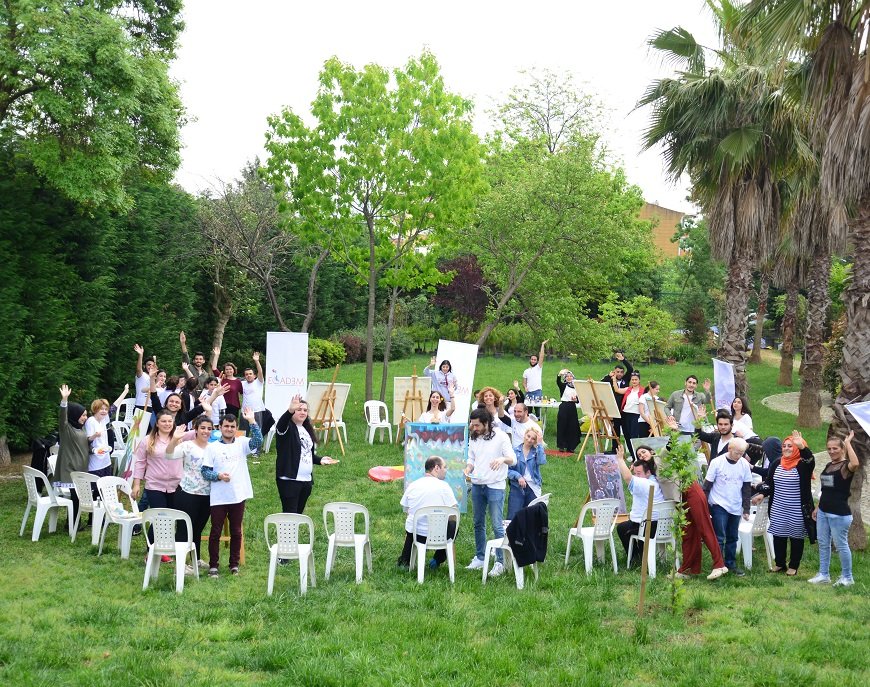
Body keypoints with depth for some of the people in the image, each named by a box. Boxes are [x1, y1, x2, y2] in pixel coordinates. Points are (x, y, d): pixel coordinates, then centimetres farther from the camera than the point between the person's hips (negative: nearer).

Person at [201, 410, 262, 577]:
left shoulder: (242, 443, 5)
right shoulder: (212, 447, 1)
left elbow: (258, 441, -14)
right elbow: (204, 470, -1)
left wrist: (252, 422, -22)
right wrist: (218, 476, -18)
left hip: (238, 496, 2)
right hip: (218, 498, -2)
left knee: (236, 532, 10)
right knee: (215, 532, 4)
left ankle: (234, 564, 21)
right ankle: (213, 565, 12)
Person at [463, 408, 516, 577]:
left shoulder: (500, 437, -7)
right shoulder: (473, 438, 9)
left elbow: (513, 459, -8)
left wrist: (503, 459, -31)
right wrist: (467, 470, -4)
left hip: (495, 486, -6)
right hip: (476, 485, 6)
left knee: (497, 525, -5)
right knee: (478, 524, 13)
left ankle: (500, 562, 1)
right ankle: (480, 557, 24)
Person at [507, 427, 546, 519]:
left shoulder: (536, 451, 5)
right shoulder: (515, 451, 2)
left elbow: (542, 461, -17)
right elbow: (508, 469, -1)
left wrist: (539, 444, -11)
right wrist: (518, 476, -17)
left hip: (533, 488, 1)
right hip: (517, 487, -1)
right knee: (513, 517, -6)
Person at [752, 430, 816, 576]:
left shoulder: (802, 465, -9)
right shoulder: (776, 463, 6)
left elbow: (811, 461, -32)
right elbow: (769, 482, 12)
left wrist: (802, 447, -47)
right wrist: (762, 494, -4)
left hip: (797, 511, -4)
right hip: (778, 509, 4)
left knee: (796, 538, 7)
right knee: (778, 536, 11)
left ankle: (793, 566, 20)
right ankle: (779, 563, 26)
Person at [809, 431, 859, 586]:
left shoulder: (845, 466, -12)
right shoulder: (828, 466, 12)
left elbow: (855, 464, -38)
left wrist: (848, 442, -29)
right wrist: (818, 508, 20)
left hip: (839, 514, -8)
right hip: (823, 512, 8)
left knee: (841, 545, 1)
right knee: (823, 544, 13)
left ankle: (847, 578, 13)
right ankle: (823, 575, 23)